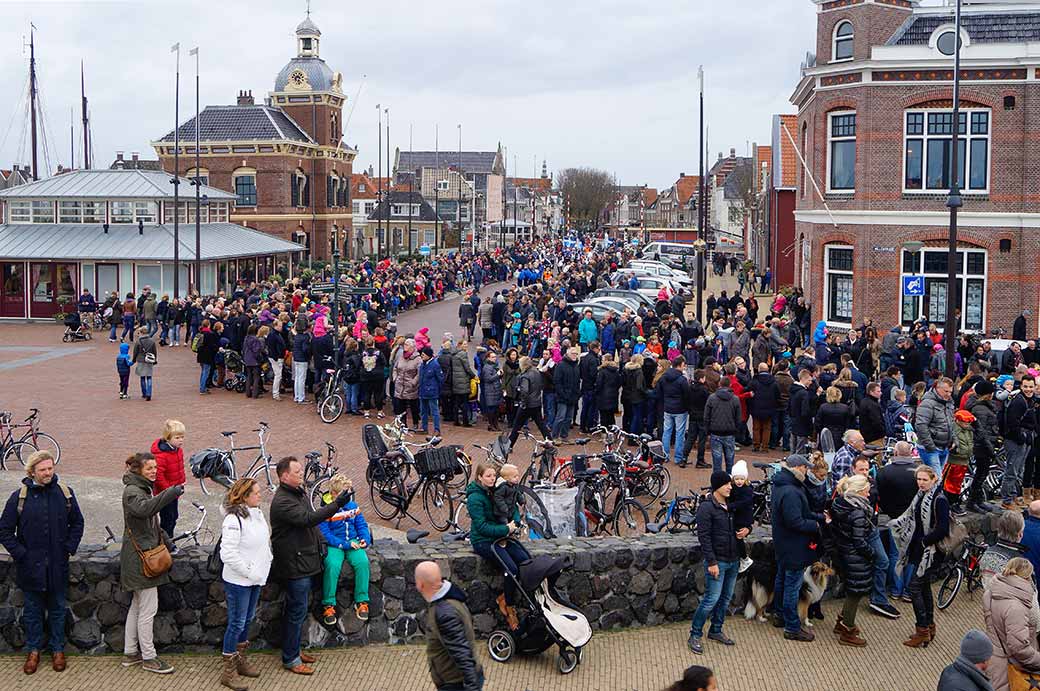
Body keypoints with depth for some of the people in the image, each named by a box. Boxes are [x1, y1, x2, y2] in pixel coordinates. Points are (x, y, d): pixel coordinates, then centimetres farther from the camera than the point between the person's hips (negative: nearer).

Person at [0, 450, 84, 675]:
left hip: (58, 566, 1)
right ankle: (33, 650, 24)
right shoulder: (19, 497, -7)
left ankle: (58, 650, 25)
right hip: (30, 566, -1)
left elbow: (77, 523, 11)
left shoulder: (65, 493, -1)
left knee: (57, 609, 12)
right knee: (33, 610, 11)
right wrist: (20, 554, -8)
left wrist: (69, 548, 1)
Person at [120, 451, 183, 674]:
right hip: (140, 557, -10)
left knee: (138, 606, 16)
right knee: (148, 608, -4)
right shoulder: (132, 491, -16)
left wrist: (166, 541, 23)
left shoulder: (143, 488, 16)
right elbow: (144, 508, -40)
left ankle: (130, 653, 24)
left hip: (145, 554, 10)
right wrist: (170, 493, -48)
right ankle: (148, 658, 3)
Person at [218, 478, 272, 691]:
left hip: (256, 578, 8)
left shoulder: (258, 513, 5)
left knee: (247, 620, 19)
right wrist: (249, 572, -19)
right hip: (238, 581, -8)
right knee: (236, 624, -1)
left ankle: (241, 660, 34)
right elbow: (228, 553, -24)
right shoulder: (234, 519, -21)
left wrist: (267, 562, 7)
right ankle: (228, 672, 8)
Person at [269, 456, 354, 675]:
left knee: (297, 610, 18)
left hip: (305, 562, 10)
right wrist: (336, 505, -37)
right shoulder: (282, 501, -22)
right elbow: (307, 519, -33)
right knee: (297, 611, -3)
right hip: (294, 564, -10)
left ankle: (294, 650, 30)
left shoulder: (299, 492, 11)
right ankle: (290, 659, 6)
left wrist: (320, 541, 15)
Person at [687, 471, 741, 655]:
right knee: (712, 599, -8)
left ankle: (716, 631, 28)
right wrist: (711, 562, -20)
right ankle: (695, 636, 2)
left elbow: (742, 522, 25)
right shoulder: (706, 507, -13)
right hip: (717, 561, -7)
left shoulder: (731, 505, 9)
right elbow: (703, 536, -16)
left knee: (726, 598, 13)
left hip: (733, 560, 7)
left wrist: (746, 529, 0)